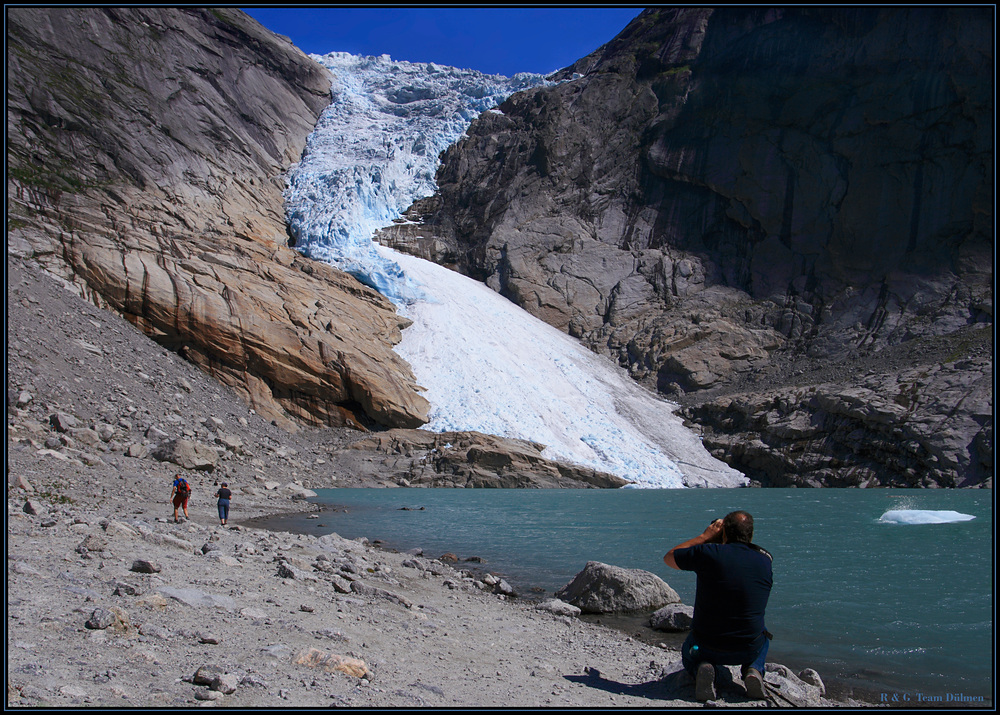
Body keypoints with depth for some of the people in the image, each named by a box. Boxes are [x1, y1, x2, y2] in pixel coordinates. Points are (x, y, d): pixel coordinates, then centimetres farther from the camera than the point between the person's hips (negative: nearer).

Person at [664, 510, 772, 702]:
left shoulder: (709, 553, -17)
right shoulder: (765, 560, -6)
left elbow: (669, 557, 1)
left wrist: (705, 536, 5)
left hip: (707, 647, -2)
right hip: (748, 650, 2)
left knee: (689, 653, 34)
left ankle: (701, 668, -1)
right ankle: (753, 670, 7)